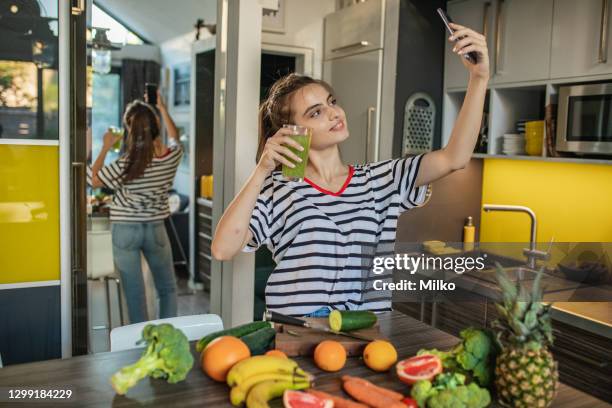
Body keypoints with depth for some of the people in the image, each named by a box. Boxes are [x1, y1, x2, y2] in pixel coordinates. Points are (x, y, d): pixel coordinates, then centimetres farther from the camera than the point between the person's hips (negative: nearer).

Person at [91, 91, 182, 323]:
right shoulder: (172, 156, -11)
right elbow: (174, 136, 14)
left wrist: (105, 149, 4)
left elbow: (94, 181, -1)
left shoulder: (125, 165, -19)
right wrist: (162, 108, 23)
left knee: (134, 293, 7)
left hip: (125, 230, -2)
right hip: (155, 229, 2)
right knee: (167, 289, 18)